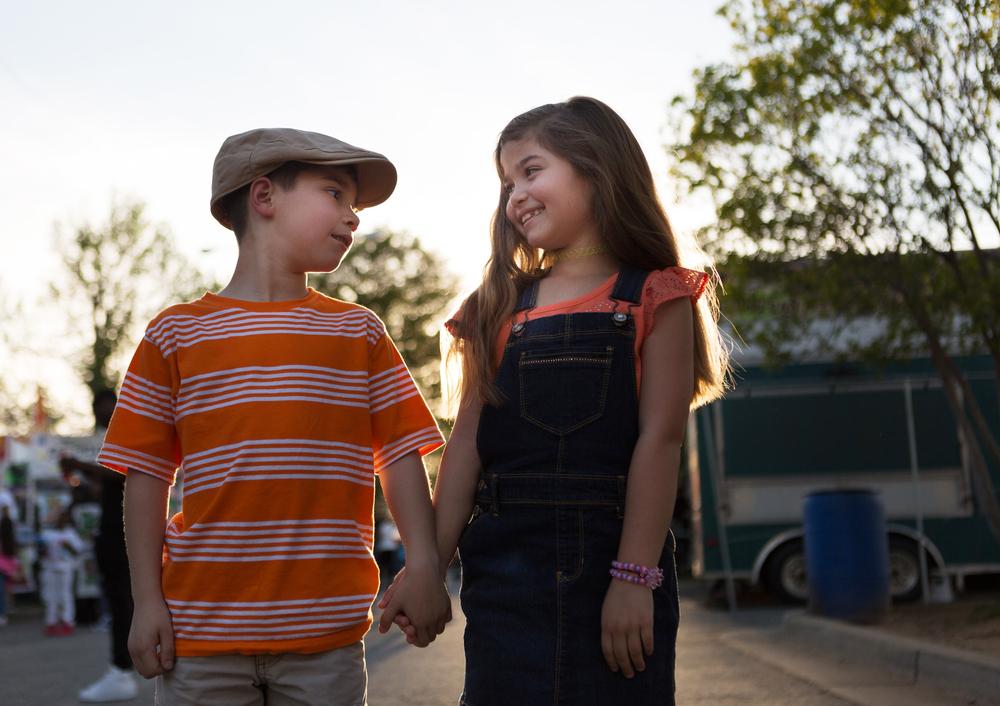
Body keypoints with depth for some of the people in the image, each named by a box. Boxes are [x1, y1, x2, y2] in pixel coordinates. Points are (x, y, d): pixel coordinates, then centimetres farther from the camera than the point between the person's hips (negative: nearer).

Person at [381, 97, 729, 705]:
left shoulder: (653, 299, 2)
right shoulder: (502, 308, 12)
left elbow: (660, 438, -7)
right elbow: (469, 441, 8)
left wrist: (635, 576, -14)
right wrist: (433, 563, 2)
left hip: (612, 559, -3)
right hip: (505, 561, 3)